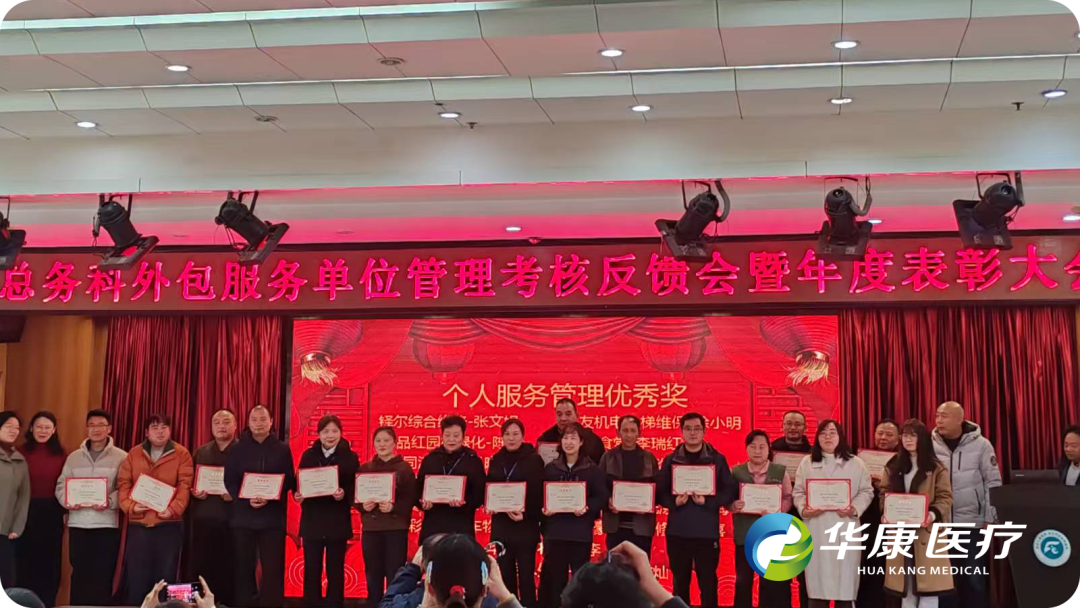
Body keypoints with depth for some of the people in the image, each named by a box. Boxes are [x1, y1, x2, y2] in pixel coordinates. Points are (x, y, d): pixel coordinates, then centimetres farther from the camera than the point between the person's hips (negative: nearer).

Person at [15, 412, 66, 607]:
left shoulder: (61, 455, 1)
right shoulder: (21, 453, -3)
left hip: (51, 514, 1)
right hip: (25, 512, -1)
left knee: (49, 562, 9)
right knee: (25, 562, 6)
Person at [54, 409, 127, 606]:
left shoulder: (121, 457, 1)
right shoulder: (74, 457, 13)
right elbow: (61, 485, 10)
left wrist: (110, 502, -22)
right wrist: (67, 500, -10)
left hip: (107, 524, -3)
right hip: (78, 523, 3)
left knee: (103, 576, 1)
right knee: (79, 574, 8)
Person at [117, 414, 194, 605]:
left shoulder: (181, 454, 2)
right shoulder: (134, 453, 9)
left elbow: (184, 486, -5)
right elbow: (123, 484, 5)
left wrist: (173, 508, -19)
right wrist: (130, 506, -12)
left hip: (169, 524, -2)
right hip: (138, 524, 2)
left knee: (165, 575, 5)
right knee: (136, 576, 5)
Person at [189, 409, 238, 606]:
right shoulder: (200, 452, 16)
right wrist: (194, 492, -5)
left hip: (232, 519, -3)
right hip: (203, 519, 3)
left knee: (229, 569, -2)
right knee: (200, 568, 0)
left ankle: (228, 603, 7)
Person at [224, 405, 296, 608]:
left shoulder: (282, 449, 6)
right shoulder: (238, 449, 7)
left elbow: (289, 481, 2)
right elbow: (229, 481, 2)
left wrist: (270, 498, -15)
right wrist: (246, 500, -14)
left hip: (273, 516, -1)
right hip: (243, 515, 1)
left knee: (273, 568, -3)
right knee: (244, 567, 3)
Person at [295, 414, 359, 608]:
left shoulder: (350, 457, 0)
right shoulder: (308, 455, 6)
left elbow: (355, 489, -3)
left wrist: (344, 494, -22)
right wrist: (297, 495, -15)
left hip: (338, 523, -2)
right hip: (312, 521, 2)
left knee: (335, 571, 4)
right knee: (311, 570, 4)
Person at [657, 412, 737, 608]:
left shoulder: (717, 459, 4)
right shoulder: (671, 460, 8)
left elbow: (730, 491, -1)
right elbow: (660, 493, 5)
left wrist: (708, 501, -15)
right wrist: (674, 501, -15)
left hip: (707, 532, -2)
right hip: (677, 532, 2)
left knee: (708, 582, 2)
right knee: (680, 582, 10)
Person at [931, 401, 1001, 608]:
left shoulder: (980, 445, -5)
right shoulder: (930, 445, -1)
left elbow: (993, 483, -1)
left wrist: (990, 518, -3)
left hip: (973, 522, -2)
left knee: (974, 577, 5)